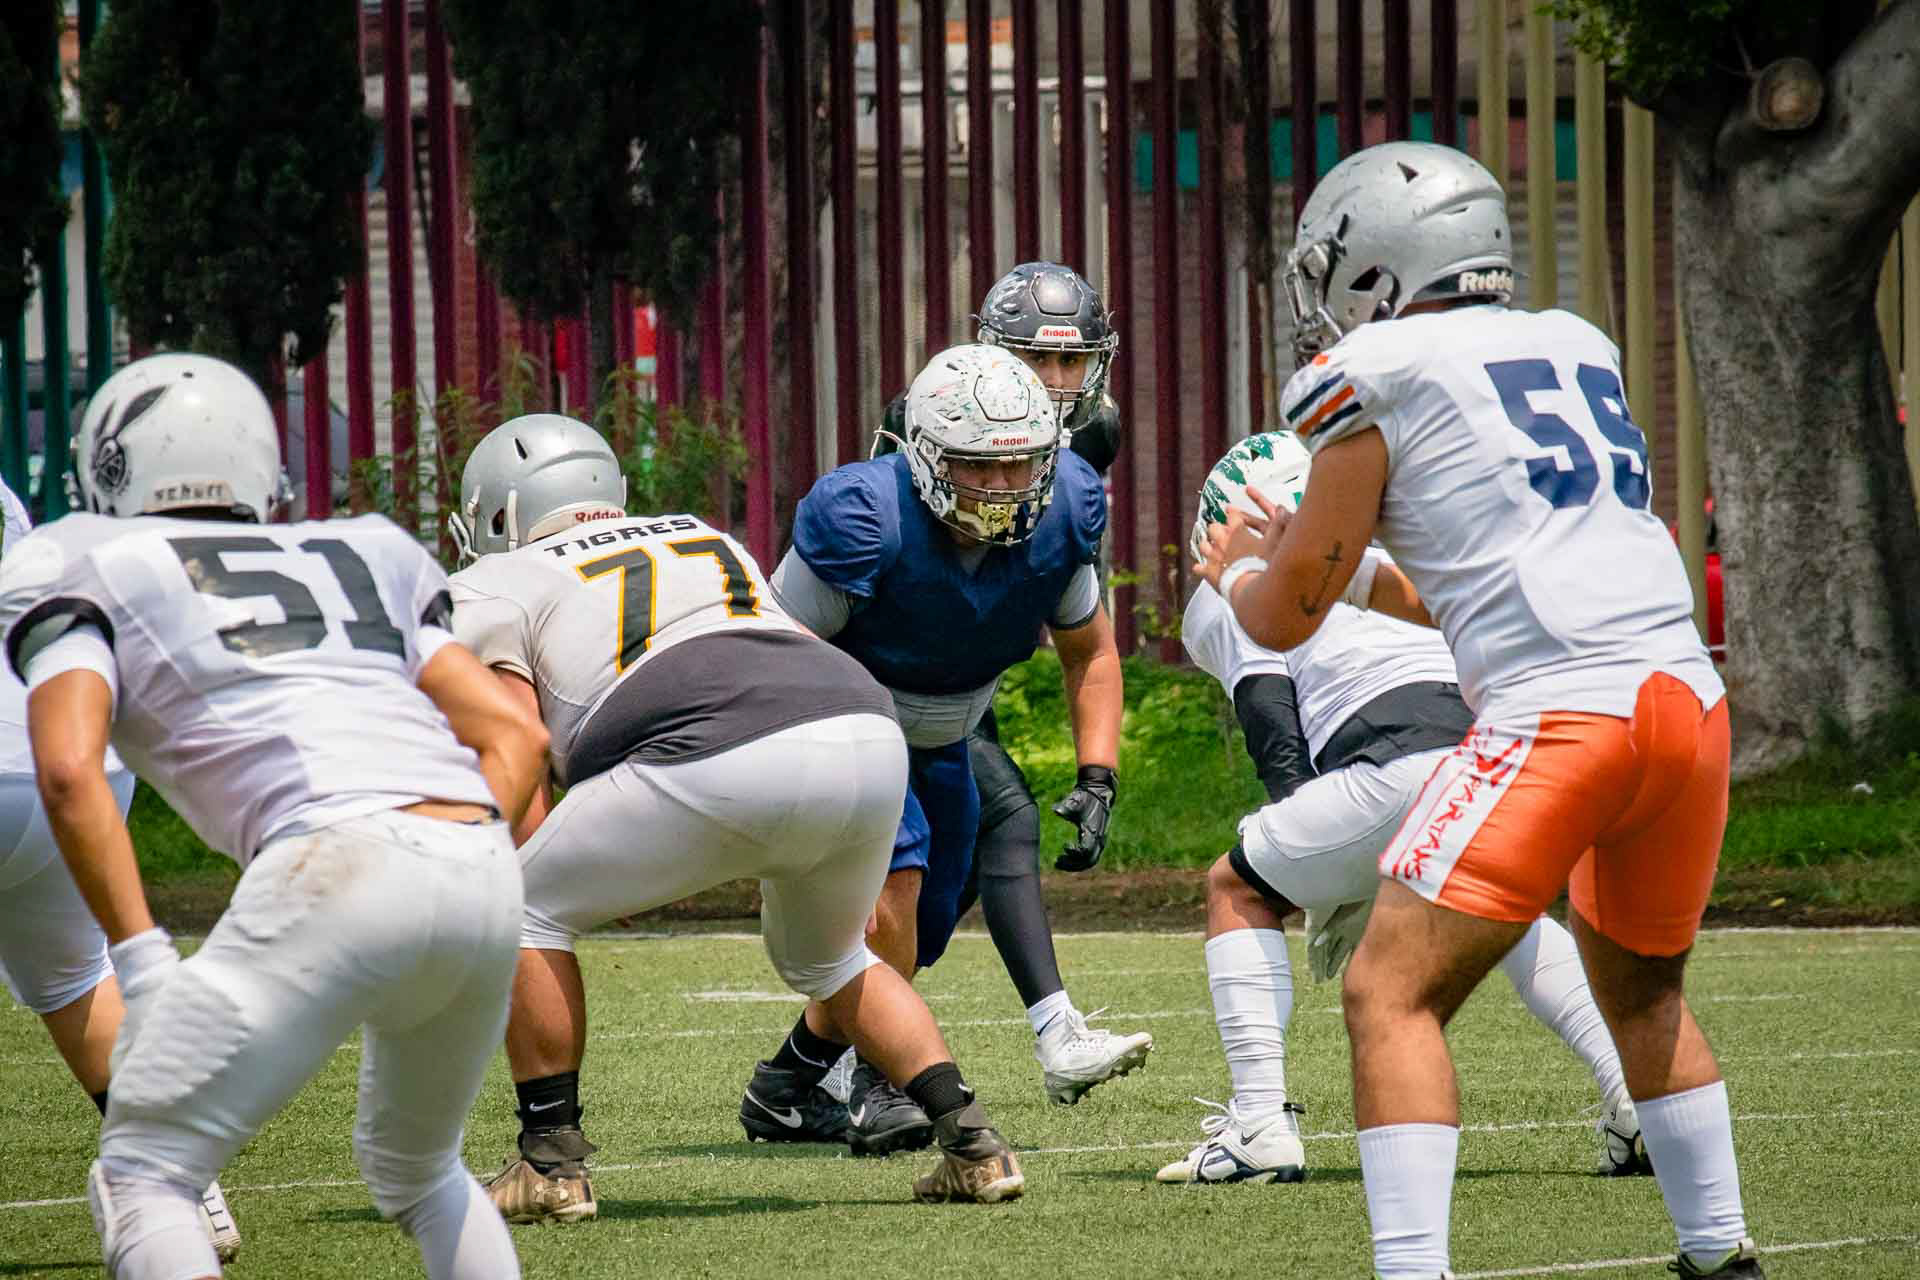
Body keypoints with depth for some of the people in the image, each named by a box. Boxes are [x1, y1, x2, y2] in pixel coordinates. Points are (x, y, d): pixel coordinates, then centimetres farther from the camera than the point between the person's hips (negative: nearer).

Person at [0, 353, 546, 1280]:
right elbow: (514, 734, 22)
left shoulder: (87, 579, 15)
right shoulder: (361, 563, 31)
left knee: (140, 1179, 2)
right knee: (414, 1169, 30)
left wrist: (141, 961, -2)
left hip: (338, 864, -6)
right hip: (483, 870, 6)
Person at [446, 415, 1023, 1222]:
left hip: (728, 763, -6)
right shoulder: (709, 542, 37)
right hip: (871, 736, 6)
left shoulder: (496, 589, 20)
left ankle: (551, 1163, 10)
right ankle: (972, 1144, 18)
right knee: (827, 959, 32)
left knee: (522, 910, 14)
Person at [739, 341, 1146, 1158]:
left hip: (935, 745, 6)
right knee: (894, 867, -30)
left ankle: (787, 1087, 32)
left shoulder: (1058, 517, -17)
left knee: (917, 935, 11)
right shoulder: (866, 522, -35)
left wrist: (1097, 777, -9)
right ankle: (881, 1088, -19)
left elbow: (1089, 650, 1)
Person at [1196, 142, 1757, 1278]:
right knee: (1641, 988, 27)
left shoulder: (1375, 377, 4)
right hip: (1689, 695, 7)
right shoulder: (1576, 348, 23)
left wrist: (1244, 571, 34)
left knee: (1392, 998, -3)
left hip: (1560, 715, -7)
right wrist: (1347, 569, 43)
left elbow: (1287, 619, 12)